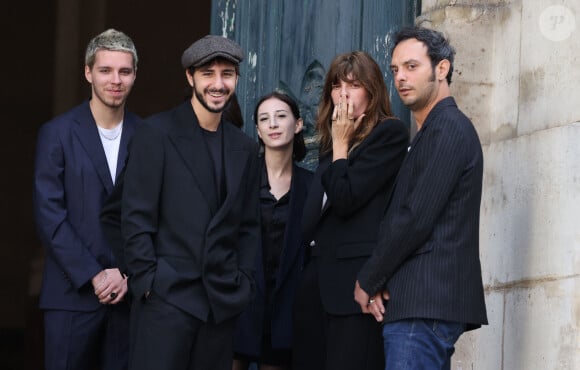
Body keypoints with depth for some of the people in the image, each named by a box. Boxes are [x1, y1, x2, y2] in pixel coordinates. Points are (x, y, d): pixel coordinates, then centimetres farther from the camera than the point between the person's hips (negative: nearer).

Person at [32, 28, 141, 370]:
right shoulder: (57, 133, -1)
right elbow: (49, 214, -6)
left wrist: (130, 274, -5)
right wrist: (94, 276, -11)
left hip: (129, 291, 2)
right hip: (73, 293, -2)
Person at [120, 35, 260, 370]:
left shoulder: (245, 147, 13)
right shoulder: (158, 132, -3)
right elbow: (136, 216, -6)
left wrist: (243, 283, 6)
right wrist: (149, 281, -11)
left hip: (222, 300, 5)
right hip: (166, 294, -5)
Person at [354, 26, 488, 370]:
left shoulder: (448, 128, -9)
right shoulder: (436, 129, 21)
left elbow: (414, 219, -16)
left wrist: (368, 281, -6)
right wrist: (378, 281, 4)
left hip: (425, 303, -10)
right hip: (429, 302, 10)